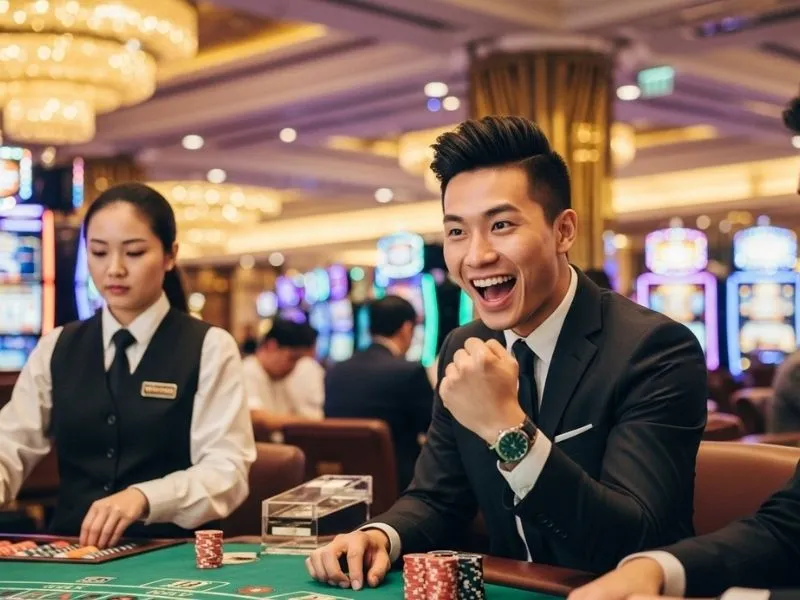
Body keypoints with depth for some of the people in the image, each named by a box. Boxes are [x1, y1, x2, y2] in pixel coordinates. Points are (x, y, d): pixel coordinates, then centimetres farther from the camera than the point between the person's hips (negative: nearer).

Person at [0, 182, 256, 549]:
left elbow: (227, 469, -9)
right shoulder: (55, 349, 12)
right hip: (70, 548, 3)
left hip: (171, 553, -3)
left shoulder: (210, 349, 1)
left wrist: (142, 498, -25)